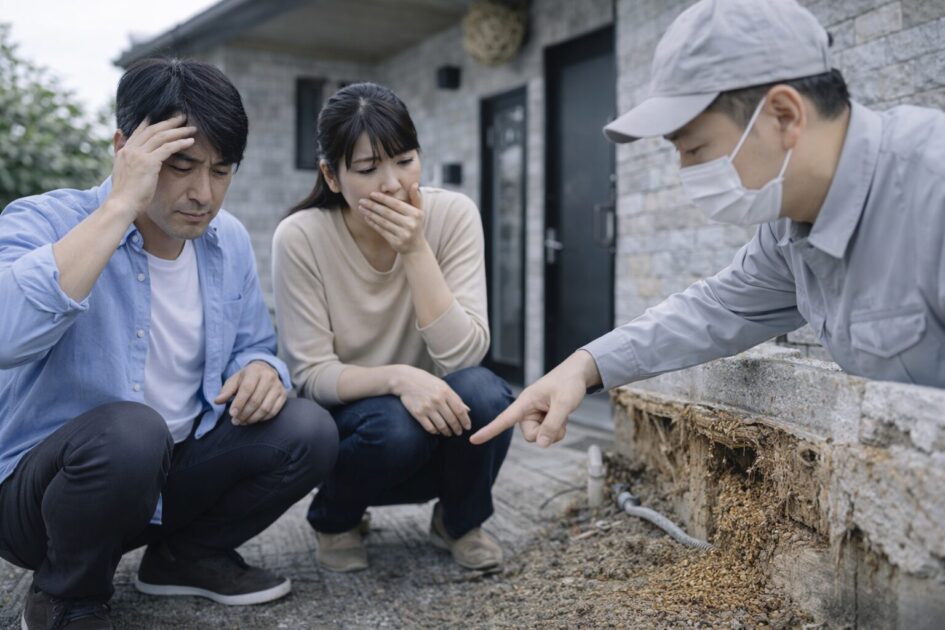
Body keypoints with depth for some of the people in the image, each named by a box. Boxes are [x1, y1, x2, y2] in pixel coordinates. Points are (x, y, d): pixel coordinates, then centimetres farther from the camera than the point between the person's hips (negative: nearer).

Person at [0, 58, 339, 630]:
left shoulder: (229, 241, 0)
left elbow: (255, 346, 11)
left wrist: (262, 371, -15)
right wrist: (121, 204, -35)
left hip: (173, 473, 5)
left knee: (308, 432, -14)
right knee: (130, 430, -37)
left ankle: (184, 556, 11)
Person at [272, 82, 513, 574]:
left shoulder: (453, 215, -15)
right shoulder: (300, 237, -17)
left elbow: (463, 354, -22)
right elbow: (310, 374, -17)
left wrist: (415, 250, -30)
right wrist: (397, 377, -34)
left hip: (431, 411, 2)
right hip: (346, 424, -1)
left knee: (483, 393, -30)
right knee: (395, 424, -33)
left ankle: (460, 522, 3)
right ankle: (334, 519, 3)